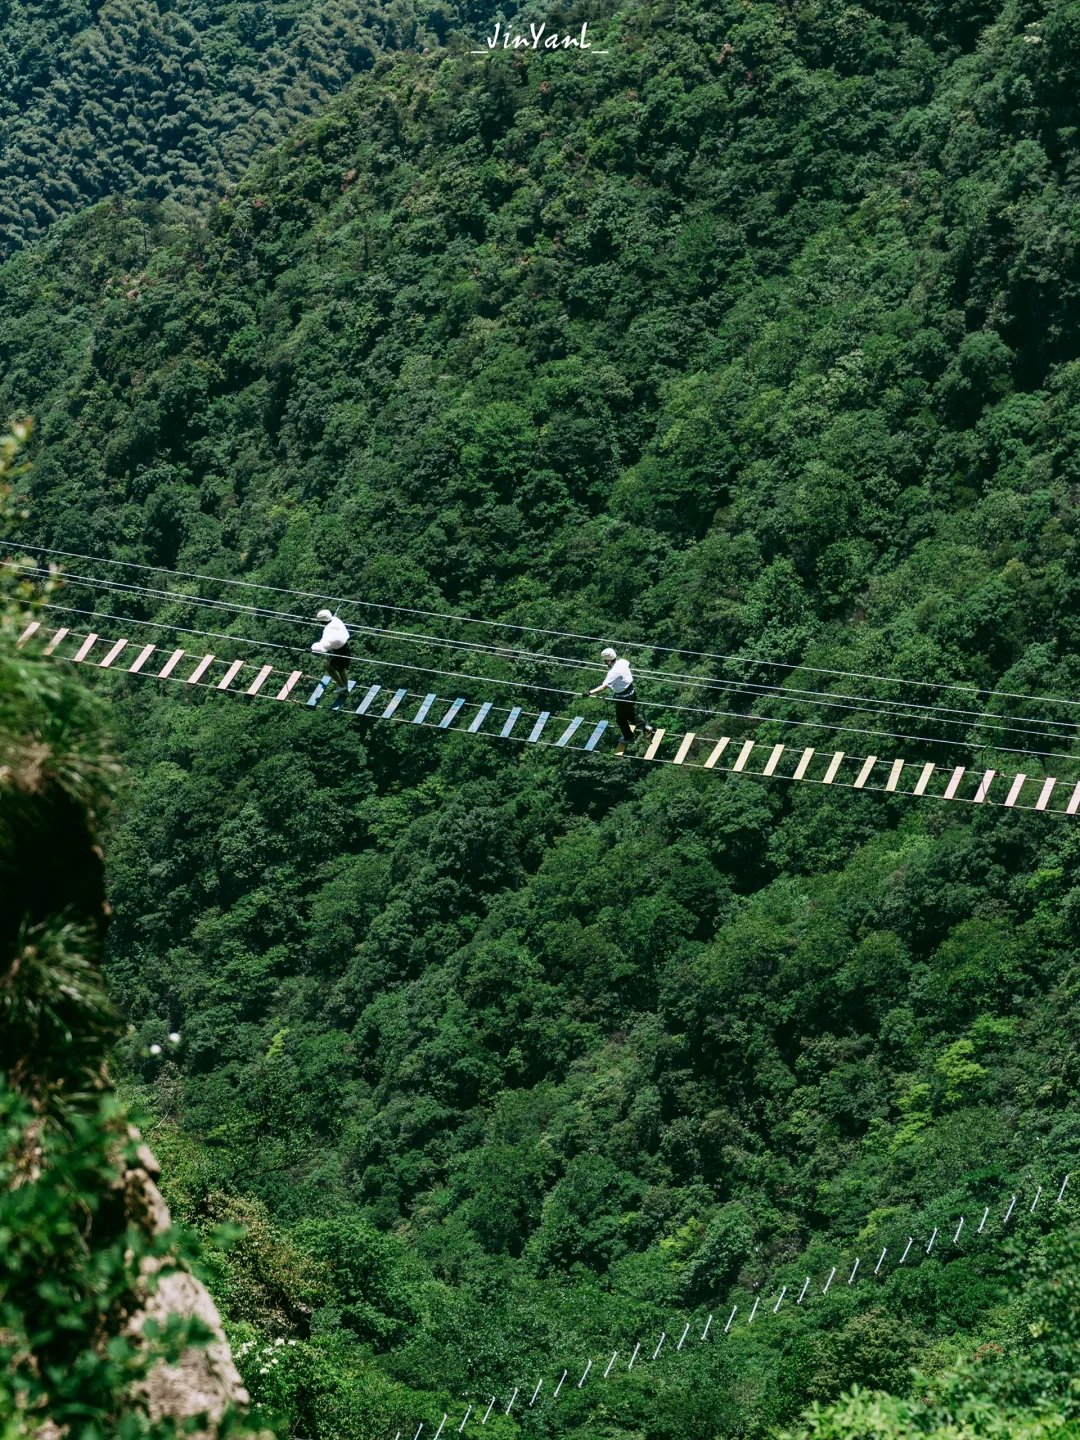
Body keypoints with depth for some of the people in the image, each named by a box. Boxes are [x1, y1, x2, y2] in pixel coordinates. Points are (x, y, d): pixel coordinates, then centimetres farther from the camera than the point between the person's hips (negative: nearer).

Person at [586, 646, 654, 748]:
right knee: (629, 713, 31)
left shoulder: (613, 672, -33)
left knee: (620, 719, 17)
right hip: (632, 692, 8)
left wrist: (590, 692, -47)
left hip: (623, 698, -8)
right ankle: (644, 725, 30)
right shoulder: (622, 662, -9)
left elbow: (604, 686, -43)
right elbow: (628, 663, 18)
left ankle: (629, 738, 35)